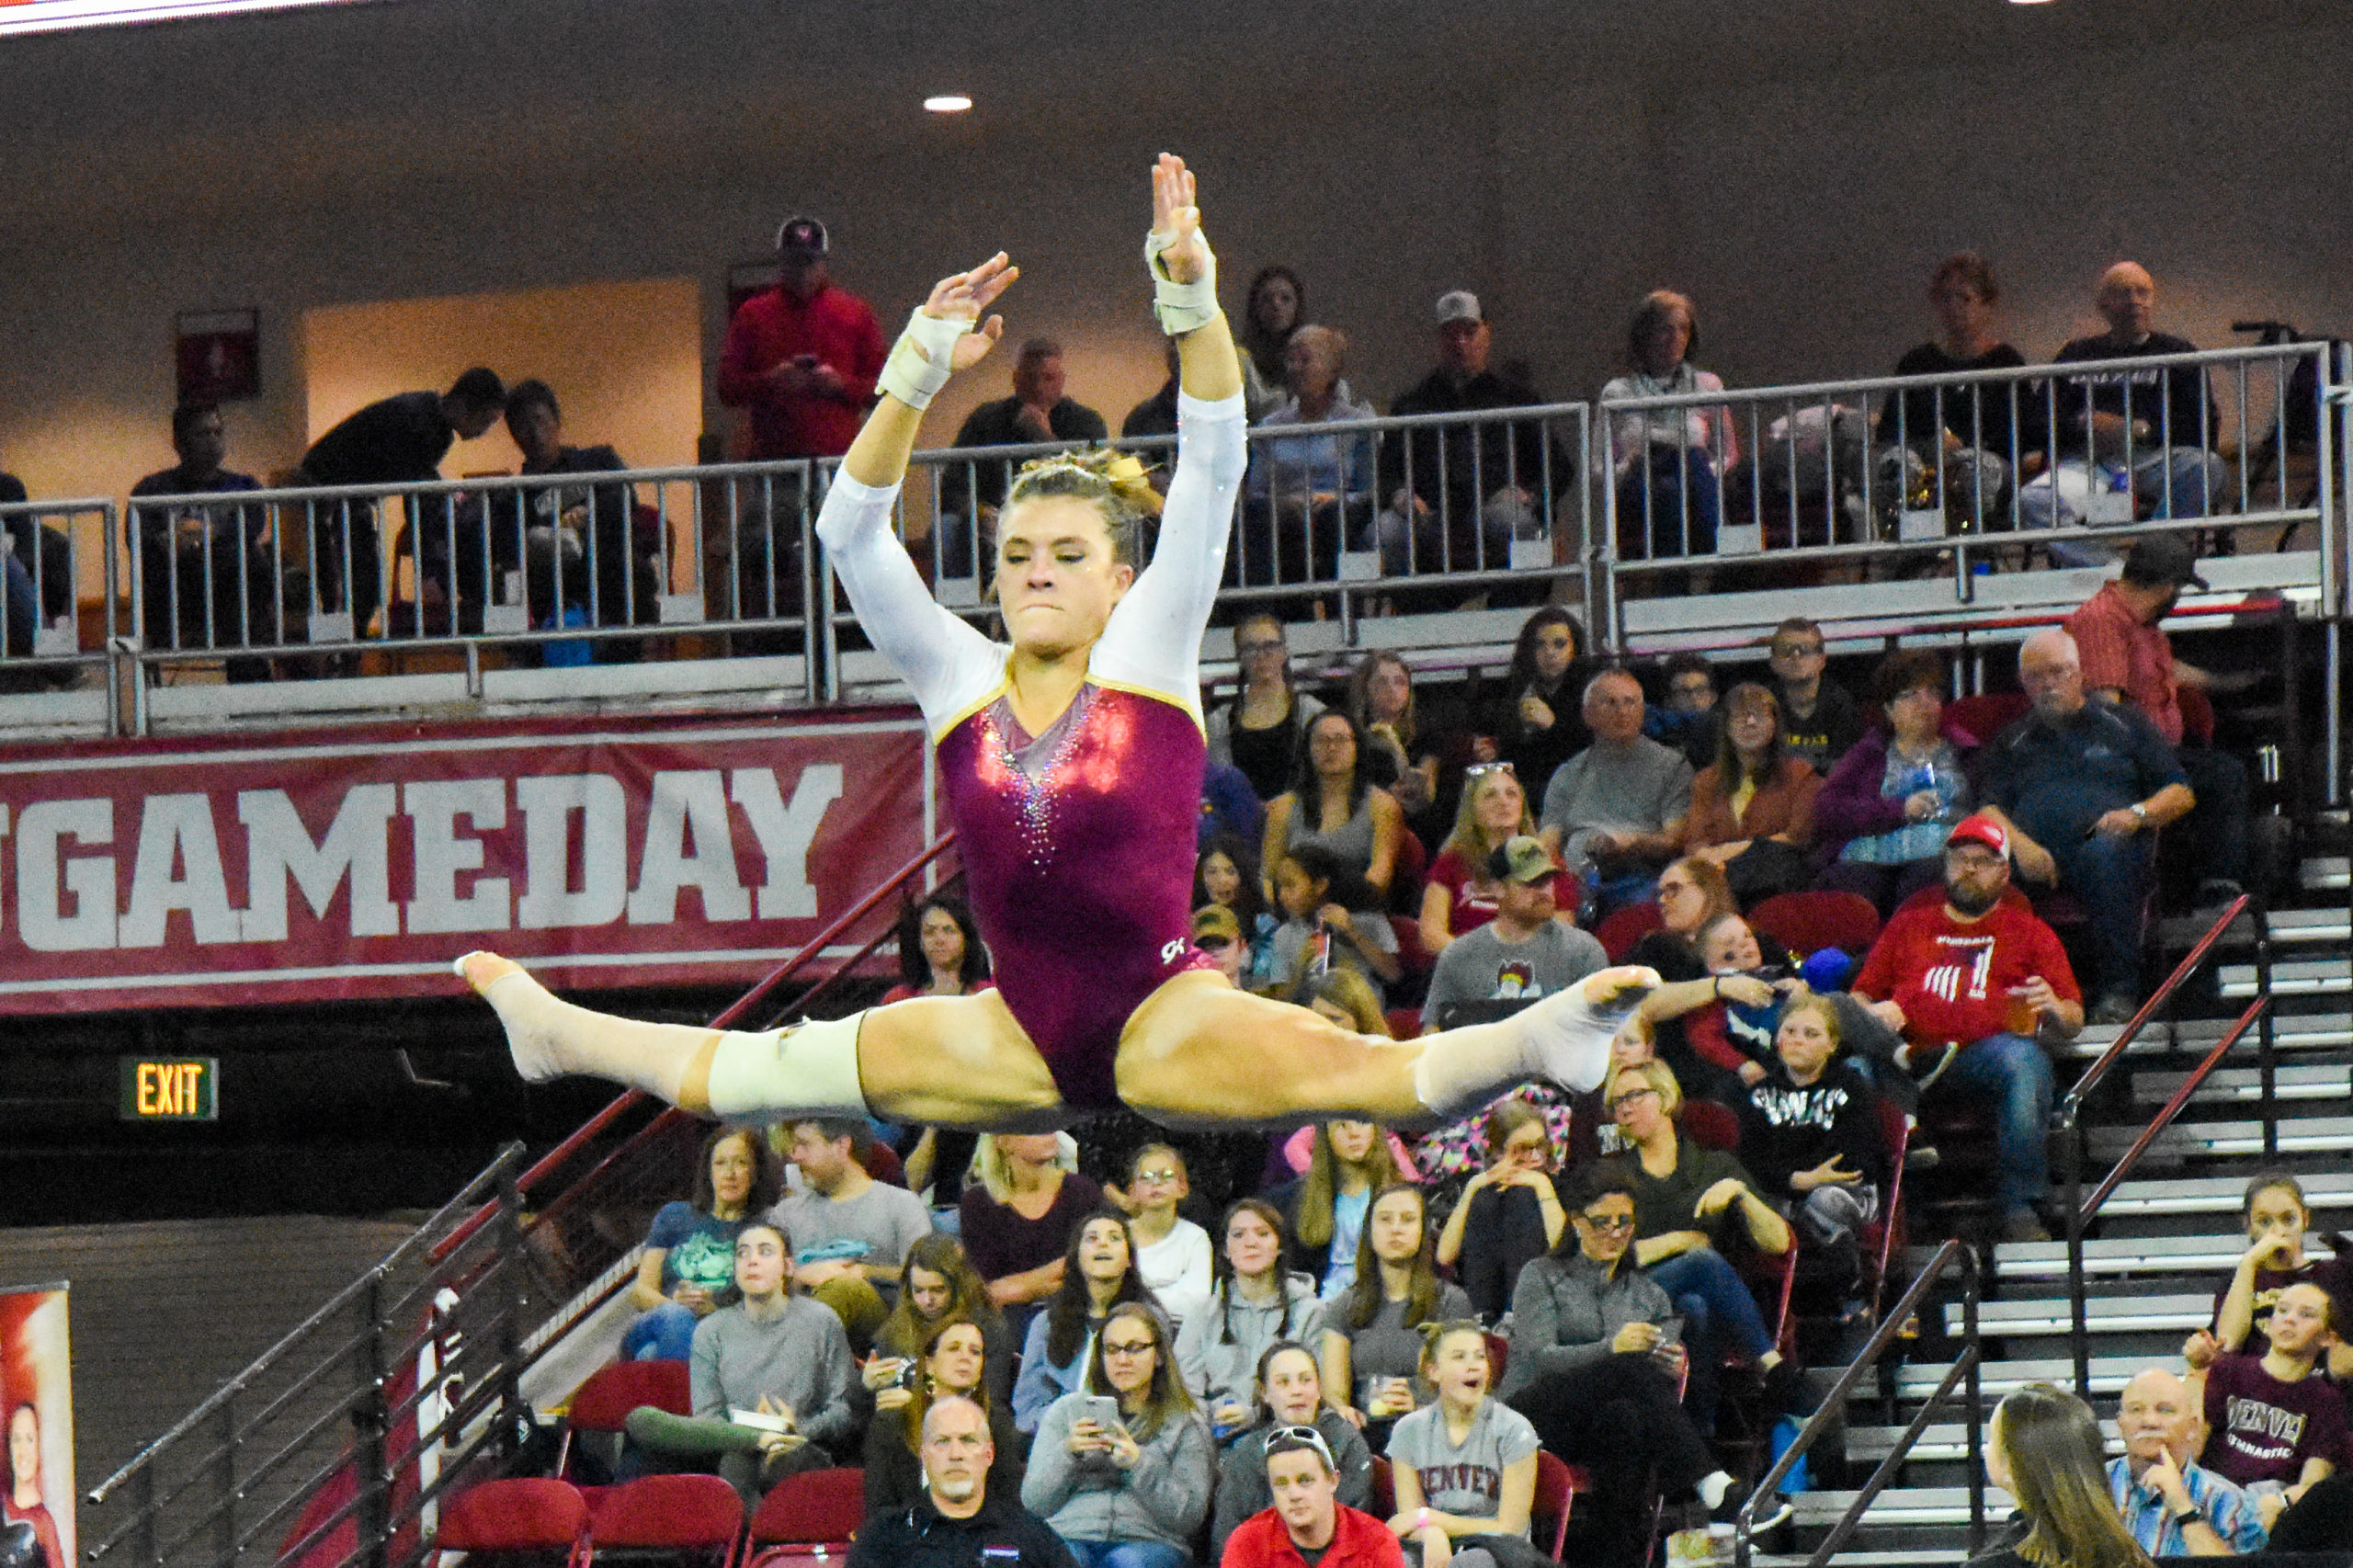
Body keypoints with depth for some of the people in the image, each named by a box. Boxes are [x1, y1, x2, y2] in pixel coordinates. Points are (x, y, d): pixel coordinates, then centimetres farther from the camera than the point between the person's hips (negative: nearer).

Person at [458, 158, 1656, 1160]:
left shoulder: (1147, 658, -1)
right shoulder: (961, 682, 7)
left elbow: (1211, 473, -8)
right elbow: (853, 529, 2)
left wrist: (1189, 294, -18)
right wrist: (921, 367, -8)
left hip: (1162, 1015, -5)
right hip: (1024, 1037, 5)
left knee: (1354, 1069, -33)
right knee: (776, 1065, 13)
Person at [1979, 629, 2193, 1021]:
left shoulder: (2124, 724, 24)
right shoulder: (2012, 743, 30)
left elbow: (2181, 794, 16)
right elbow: (1990, 810, 15)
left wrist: (2136, 815, -5)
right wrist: (2019, 844, -9)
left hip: (2110, 844, -1)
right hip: (2036, 857, 1)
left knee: (2104, 855, -41)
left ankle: (2118, 990, -40)